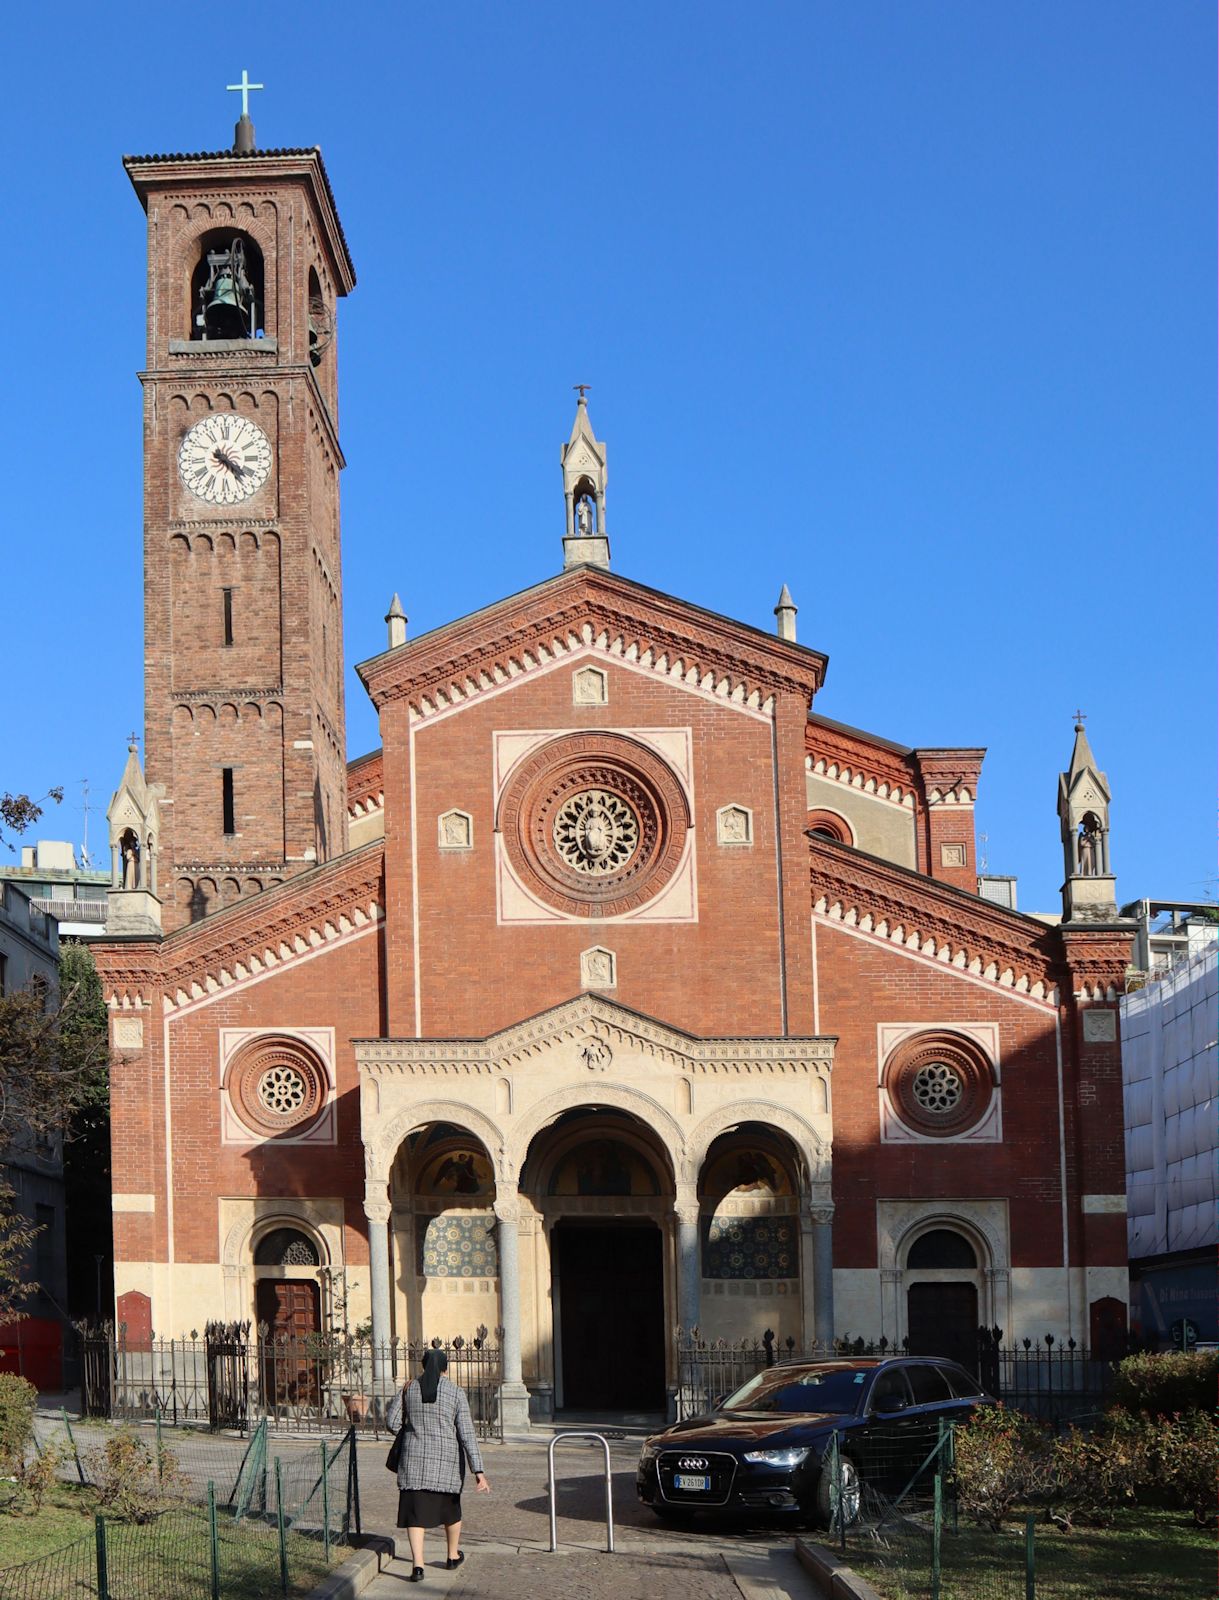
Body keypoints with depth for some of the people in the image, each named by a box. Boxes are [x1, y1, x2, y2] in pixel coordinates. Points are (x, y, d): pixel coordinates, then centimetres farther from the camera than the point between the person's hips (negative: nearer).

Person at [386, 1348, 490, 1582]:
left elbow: (392, 1421, 5)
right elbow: (467, 1434, -11)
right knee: (451, 1505, 22)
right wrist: (478, 1471, -13)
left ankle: (417, 1564, -15)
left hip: (416, 1457, 0)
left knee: (416, 1511, 1)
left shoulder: (409, 1388, -2)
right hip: (448, 1458, 0)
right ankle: (453, 1555, 38)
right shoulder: (456, 1393, -7)